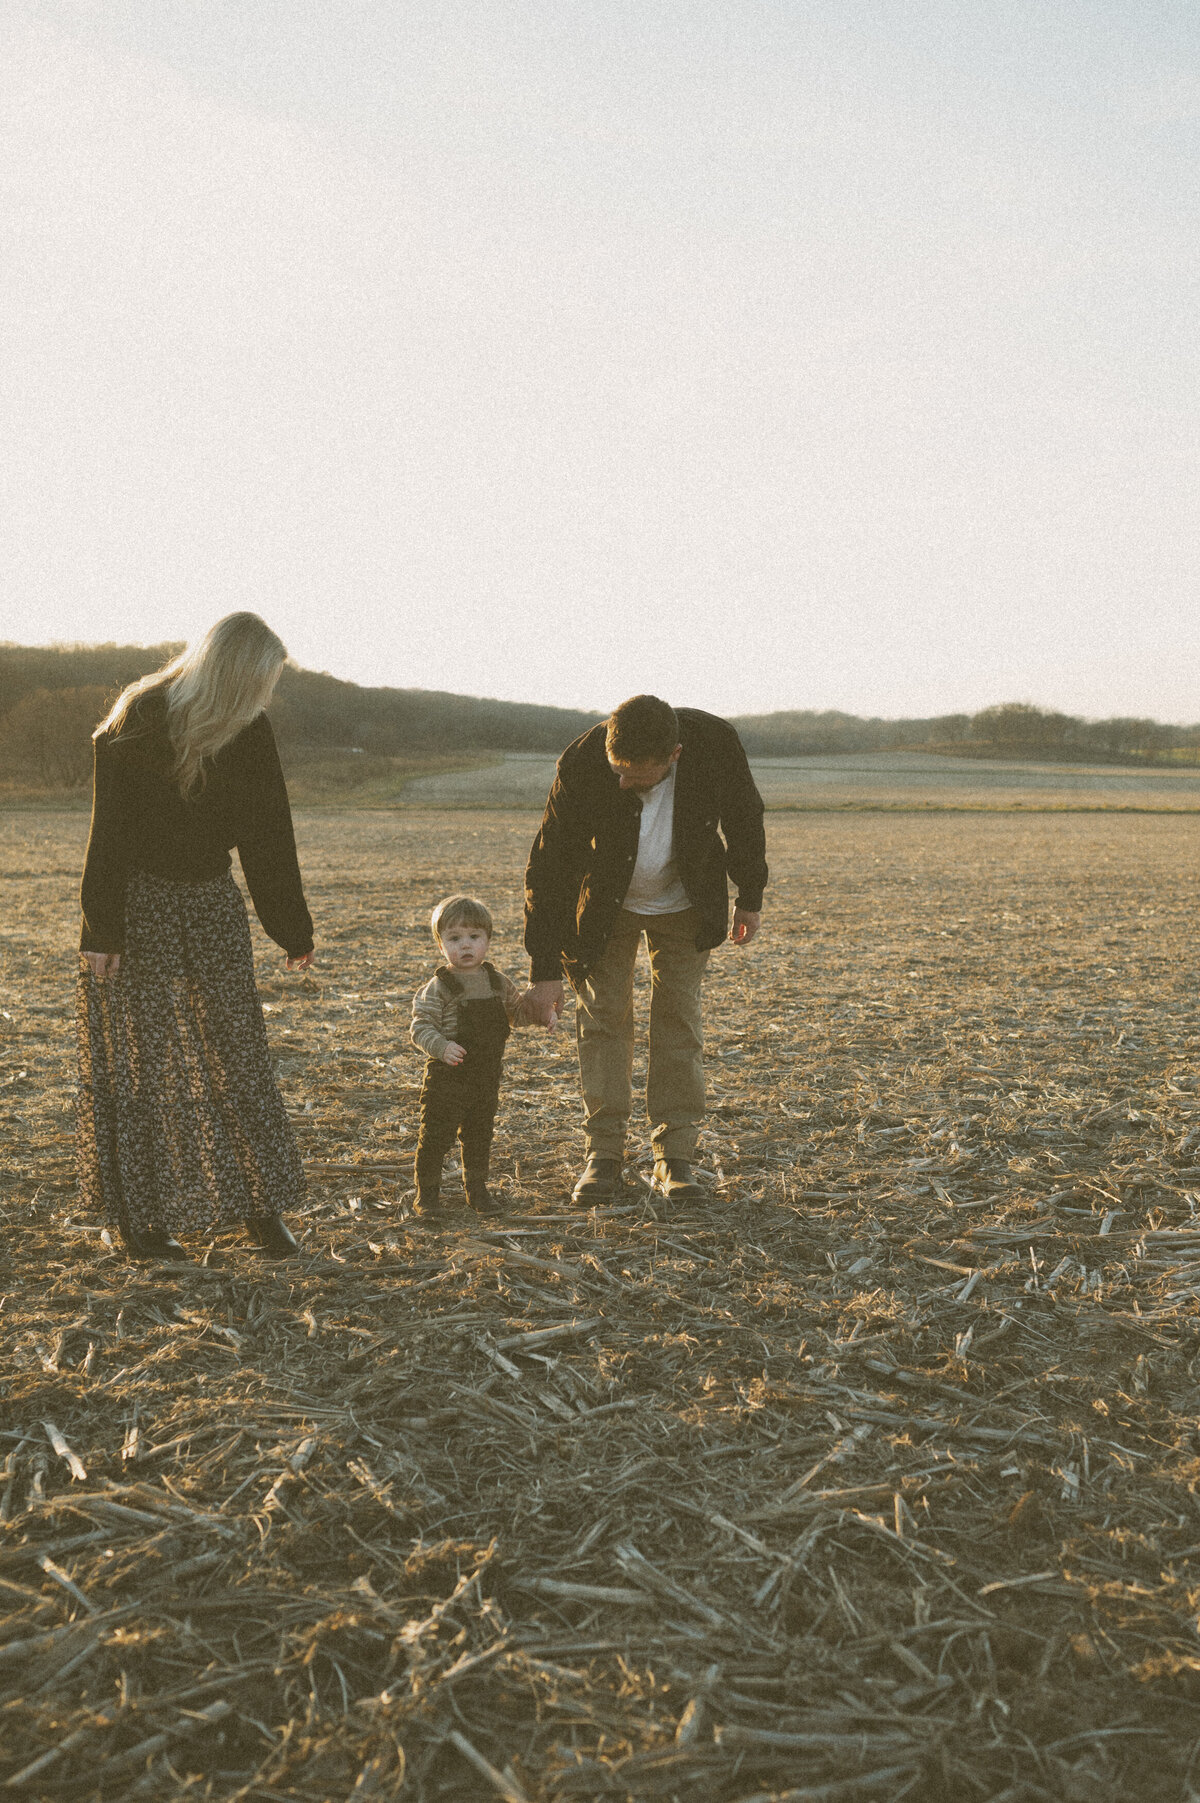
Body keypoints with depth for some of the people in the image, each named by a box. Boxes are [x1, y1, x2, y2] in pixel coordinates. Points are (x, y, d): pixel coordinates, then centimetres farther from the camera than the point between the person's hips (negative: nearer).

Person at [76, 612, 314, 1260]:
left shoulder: (249, 732, -2)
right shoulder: (137, 722, -13)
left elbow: (268, 840, 1)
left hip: (211, 907, 4)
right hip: (139, 911, -4)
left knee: (238, 1055, 6)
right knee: (138, 1062, 6)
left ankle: (260, 1207, 16)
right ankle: (138, 1218, 16)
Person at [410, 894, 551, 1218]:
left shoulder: (497, 981, 3)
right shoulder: (438, 988, -13)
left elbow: (516, 1010, 18)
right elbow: (420, 1026, -14)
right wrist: (441, 1046, -29)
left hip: (487, 1076, 5)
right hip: (447, 1078, -5)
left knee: (479, 1135, 16)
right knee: (436, 1135, 0)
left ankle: (477, 1187, 32)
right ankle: (427, 1191, 17)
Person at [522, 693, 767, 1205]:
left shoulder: (715, 742, -30)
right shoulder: (582, 764, -33)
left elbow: (744, 817, -8)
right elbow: (548, 867, -25)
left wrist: (750, 898, 1)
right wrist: (544, 971, -25)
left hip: (683, 902, 1)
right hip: (605, 907, -1)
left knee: (679, 1016, 0)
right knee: (603, 1015, -2)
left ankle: (675, 1155, 7)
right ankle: (603, 1153, 7)